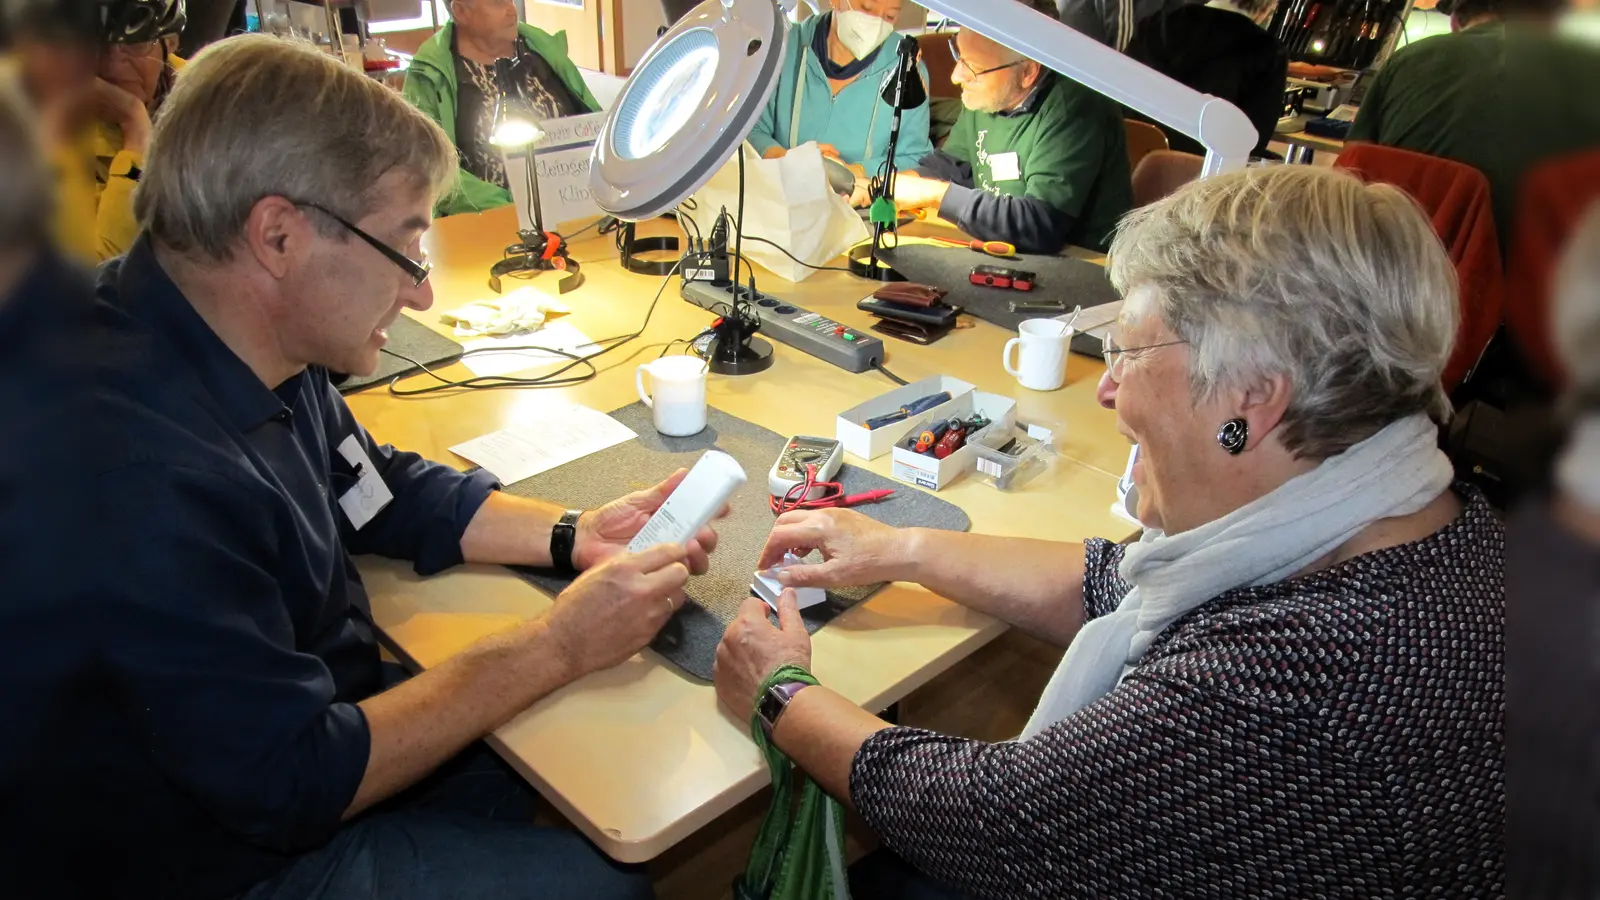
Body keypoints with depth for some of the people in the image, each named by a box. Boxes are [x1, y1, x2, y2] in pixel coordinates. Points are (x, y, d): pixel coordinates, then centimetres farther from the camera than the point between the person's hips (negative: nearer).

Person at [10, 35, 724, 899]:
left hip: (319, 724, 8)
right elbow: (294, 782, -28)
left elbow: (387, 491, 8)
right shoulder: (142, 477, -36)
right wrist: (557, 644, -23)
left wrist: (574, 534, -6)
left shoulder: (246, 346, -7)